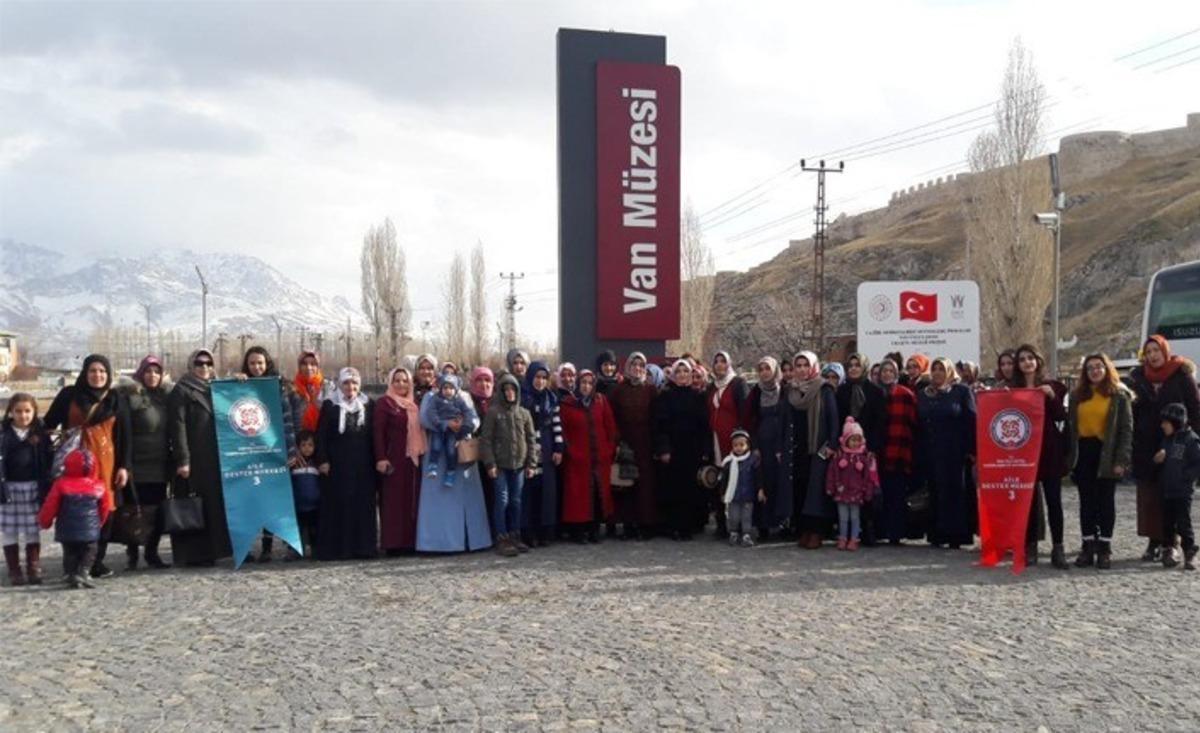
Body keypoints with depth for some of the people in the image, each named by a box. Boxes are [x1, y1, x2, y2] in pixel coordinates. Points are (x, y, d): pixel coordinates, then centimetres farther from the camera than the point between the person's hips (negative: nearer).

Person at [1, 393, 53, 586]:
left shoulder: (41, 435, 3)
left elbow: (48, 462, 1)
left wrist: (46, 488, -4)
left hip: (34, 488, 0)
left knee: (33, 531, 7)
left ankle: (34, 569, 15)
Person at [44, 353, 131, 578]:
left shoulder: (116, 400, 9)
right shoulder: (69, 395, 5)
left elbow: (125, 435, 8)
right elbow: (49, 424, 7)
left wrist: (124, 466, 1)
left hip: (105, 462, 2)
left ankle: (97, 562, 9)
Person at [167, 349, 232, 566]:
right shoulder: (182, 391, -2)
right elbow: (177, 426, -10)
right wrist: (182, 460, -18)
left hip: (215, 458, 6)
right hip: (194, 459, -6)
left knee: (216, 503, 5)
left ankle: (210, 550, 11)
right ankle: (195, 554, 1)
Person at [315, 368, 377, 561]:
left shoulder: (369, 405, 9)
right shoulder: (330, 406, 4)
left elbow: (374, 434, 9)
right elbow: (321, 435, 1)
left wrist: (376, 460, 3)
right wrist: (322, 461, -7)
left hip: (363, 465, 2)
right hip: (338, 465, -2)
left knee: (363, 505, 1)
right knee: (337, 506, -2)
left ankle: (363, 547, 7)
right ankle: (335, 548, 2)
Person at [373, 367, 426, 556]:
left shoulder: (414, 405, 18)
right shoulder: (384, 403, 0)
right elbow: (378, 432, -7)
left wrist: (422, 454, 11)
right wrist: (381, 458, -17)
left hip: (414, 459, 6)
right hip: (394, 460, -6)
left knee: (412, 500, 5)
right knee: (394, 501, -4)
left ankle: (410, 541, 10)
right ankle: (393, 544, -2)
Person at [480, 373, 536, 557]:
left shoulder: (524, 413, 8)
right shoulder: (494, 412, -2)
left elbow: (531, 439, 10)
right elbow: (486, 439, -4)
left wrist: (531, 463, 4)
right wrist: (490, 463, -10)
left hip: (519, 464, 3)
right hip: (501, 464, -3)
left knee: (516, 501, 8)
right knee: (502, 500, -6)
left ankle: (515, 537, 16)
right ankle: (502, 539, 0)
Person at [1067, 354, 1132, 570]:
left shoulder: (1119, 395, 0)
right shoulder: (1077, 395, 10)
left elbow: (1126, 429, -5)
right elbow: (1070, 426, 9)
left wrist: (1122, 460, -13)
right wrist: (1069, 456, 1)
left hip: (1107, 454, -3)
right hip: (1083, 453, 3)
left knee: (1106, 501, 3)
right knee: (1087, 502, 6)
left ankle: (1105, 548, 9)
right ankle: (1088, 547, 11)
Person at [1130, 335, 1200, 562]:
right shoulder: (1139, 377, 8)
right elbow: (1132, 409, 12)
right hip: (1146, 447, 3)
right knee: (1149, 497, 4)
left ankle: (1170, 543, 4)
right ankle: (1154, 541, 11)